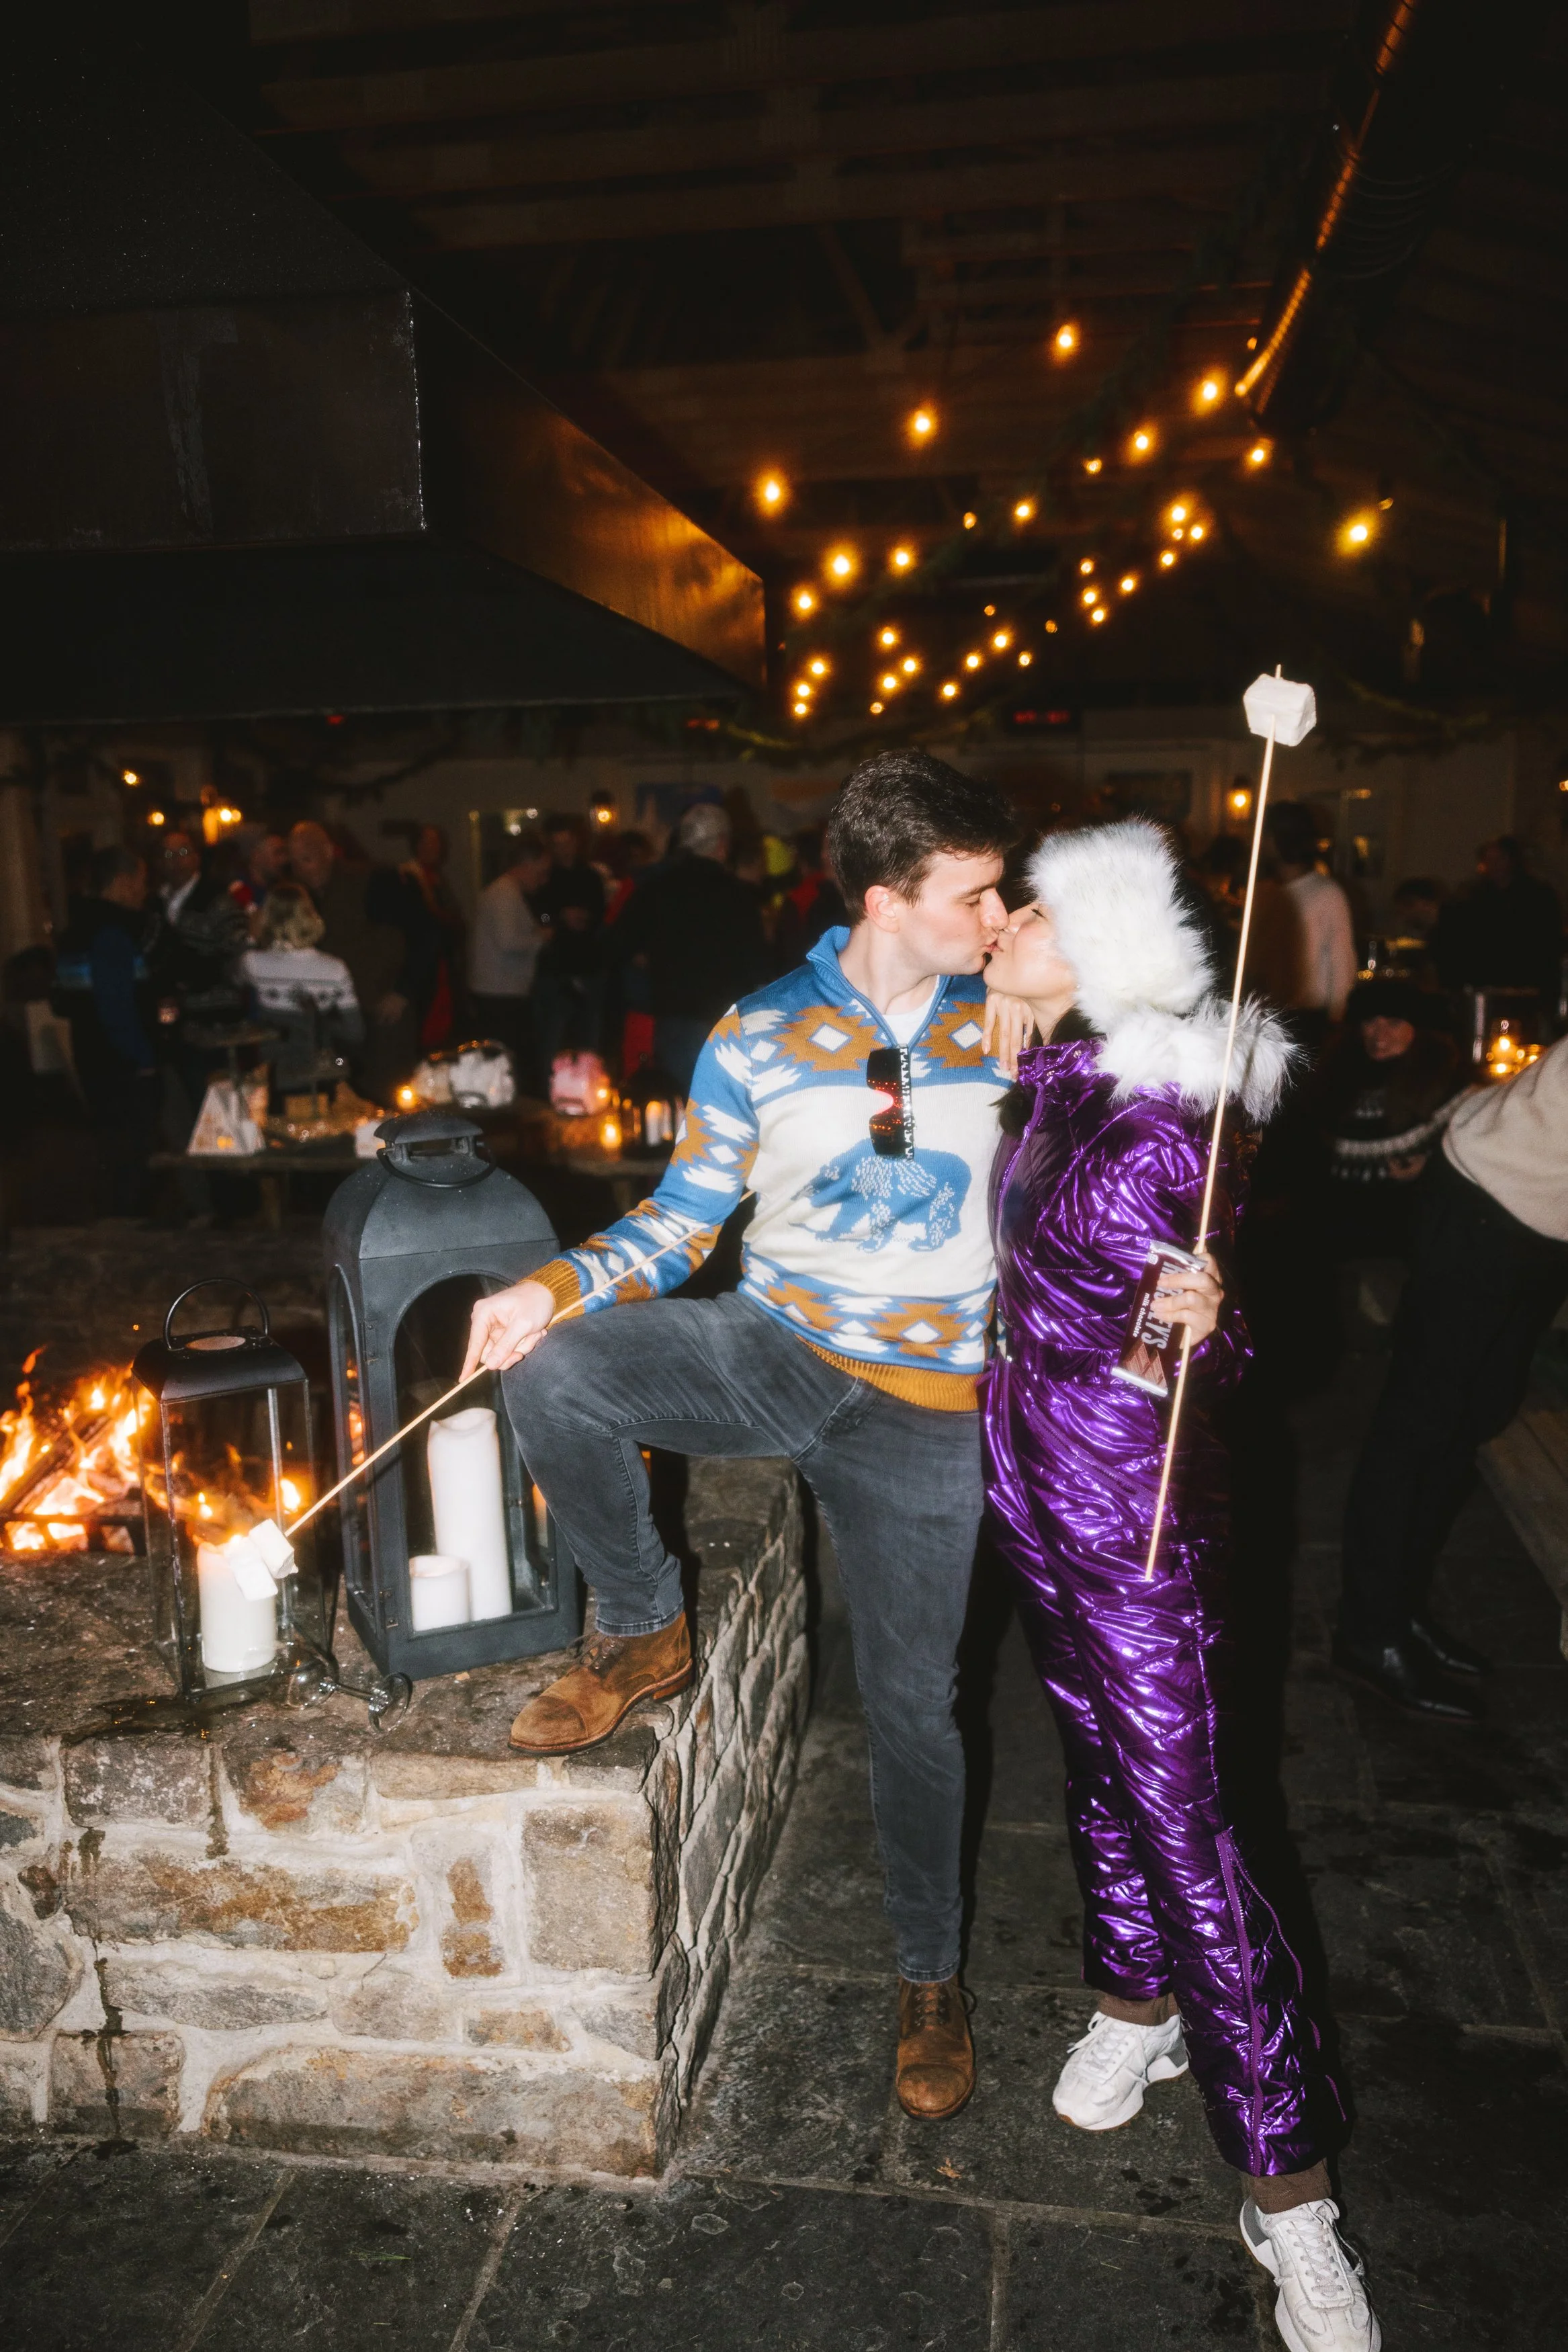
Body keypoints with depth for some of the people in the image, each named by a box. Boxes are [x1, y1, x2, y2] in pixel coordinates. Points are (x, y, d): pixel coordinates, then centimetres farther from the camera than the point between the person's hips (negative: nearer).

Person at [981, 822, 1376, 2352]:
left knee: (1184, 1824, 0)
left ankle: (1286, 2185, 17)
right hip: (1033, 1479, 7)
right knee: (1098, 1762, 23)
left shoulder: (1163, 1116, -21)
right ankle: (1136, 2006, 46)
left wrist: (1199, 1328, -32)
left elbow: (1218, 1354, -14)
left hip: (1132, 1501, -7)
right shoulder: (1039, 1085, 0)